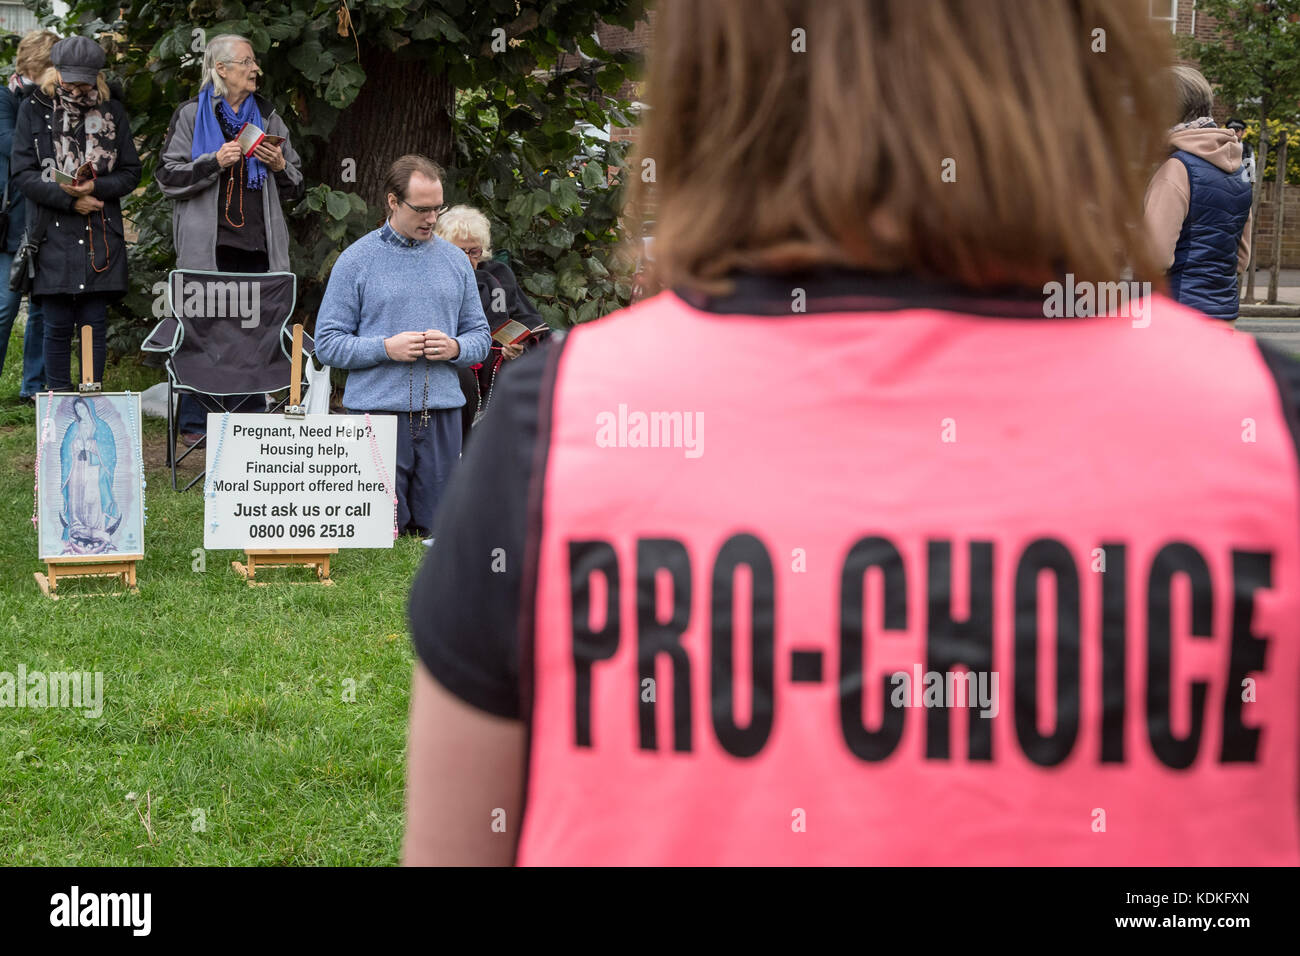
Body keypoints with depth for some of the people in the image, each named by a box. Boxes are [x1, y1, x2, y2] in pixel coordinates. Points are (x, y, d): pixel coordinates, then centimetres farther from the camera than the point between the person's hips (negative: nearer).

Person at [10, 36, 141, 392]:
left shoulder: (112, 112, 8)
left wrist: (96, 187, -11)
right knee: (58, 327, 0)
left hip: (101, 238, 1)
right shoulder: (34, 109, 4)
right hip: (53, 238, -1)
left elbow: (131, 173, 9)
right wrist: (70, 199, -11)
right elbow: (21, 173, -1)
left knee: (94, 325, 1)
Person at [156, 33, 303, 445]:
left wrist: (279, 166, -1)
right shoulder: (192, 114, 5)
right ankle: (194, 423, 4)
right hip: (207, 247, -4)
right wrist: (215, 162, -13)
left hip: (258, 245, 4)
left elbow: (294, 187, 21)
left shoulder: (266, 117, 17)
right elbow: (169, 175, -1)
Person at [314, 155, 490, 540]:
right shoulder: (356, 261, 0)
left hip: (442, 411, 3)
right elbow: (328, 343, -2)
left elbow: (480, 336, 16)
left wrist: (455, 348, -7)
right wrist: (386, 349, -16)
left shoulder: (455, 261, 13)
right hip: (376, 410, -3)